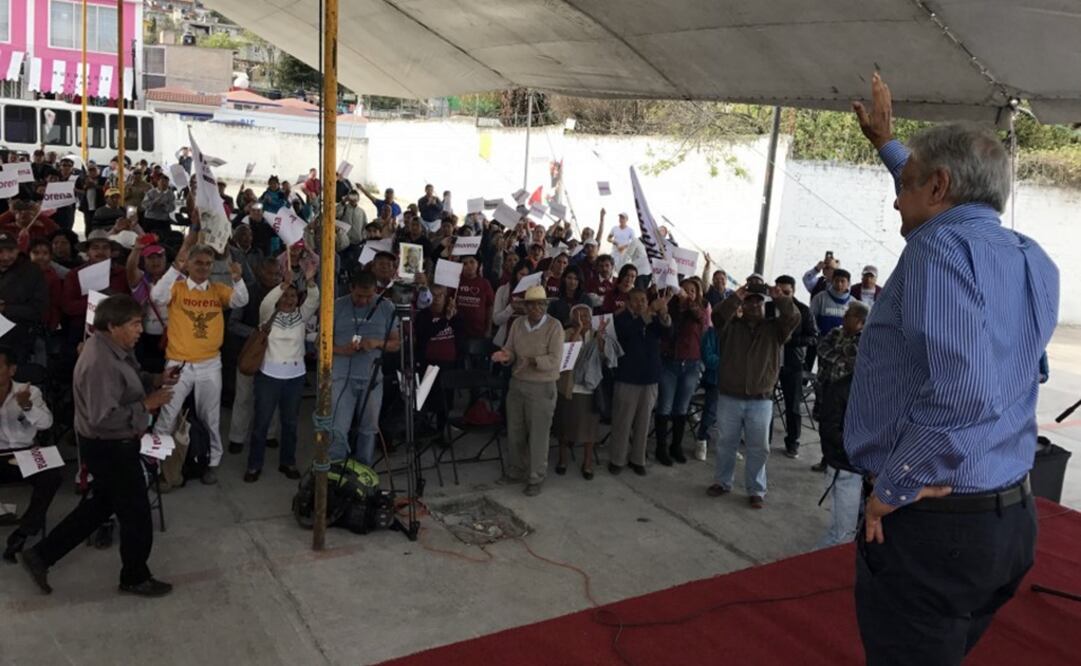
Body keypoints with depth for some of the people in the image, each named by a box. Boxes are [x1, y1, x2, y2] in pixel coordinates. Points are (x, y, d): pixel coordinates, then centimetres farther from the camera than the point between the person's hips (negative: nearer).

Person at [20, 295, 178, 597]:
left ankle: (41, 554, 34)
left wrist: (155, 380, -2)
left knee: (101, 504, 25)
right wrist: (147, 404, -26)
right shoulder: (100, 363, -30)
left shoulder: (115, 348, 0)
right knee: (136, 513, 7)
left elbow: (129, 381, 16)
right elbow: (103, 418, -33)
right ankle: (136, 577, 27)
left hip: (113, 444, 10)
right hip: (110, 448, -10)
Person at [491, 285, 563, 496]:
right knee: (514, 432, 16)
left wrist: (533, 361, -30)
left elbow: (555, 360, -18)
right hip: (516, 384, 5)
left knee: (538, 435, 2)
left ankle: (536, 478, 16)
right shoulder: (517, 324, 4)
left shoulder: (554, 326, -12)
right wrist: (505, 356, -19)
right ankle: (516, 470, 34)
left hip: (542, 388, -5)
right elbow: (510, 351, 3)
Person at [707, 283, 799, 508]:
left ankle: (756, 490, 16)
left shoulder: (774, 328, 5)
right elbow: (717, 316, -17)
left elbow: (793, 318, -12)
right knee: (725, 443, 11)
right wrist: (735, 297, -22)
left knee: (758, 448, 4)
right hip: (729, 398, 0)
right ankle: (722, 482, 27)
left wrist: (779, 298, -17)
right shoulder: (731, 325, 3)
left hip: (761, 401, 0)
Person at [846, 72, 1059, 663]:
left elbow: (959, 391, -31)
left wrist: (894, 489, -19)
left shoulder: (940, 248, -18)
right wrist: (886, 143, 40)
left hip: (928, 522, -9)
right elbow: (951, 210, 31)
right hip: (1011, 518, 9)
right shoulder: (1033, 261, 9)